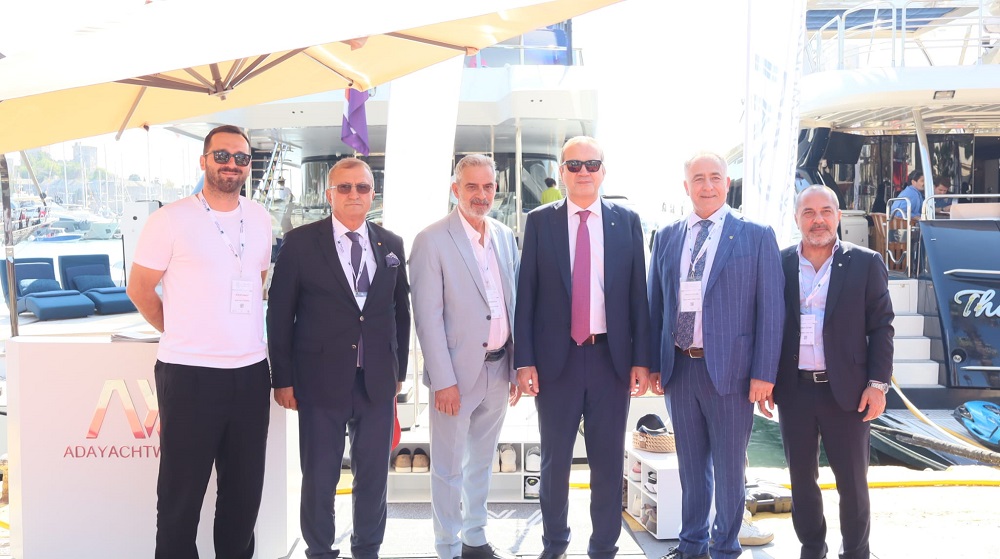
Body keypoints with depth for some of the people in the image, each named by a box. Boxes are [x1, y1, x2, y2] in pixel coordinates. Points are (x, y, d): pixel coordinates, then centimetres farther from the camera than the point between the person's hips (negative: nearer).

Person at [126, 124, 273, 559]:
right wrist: (181, 334, 8)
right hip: (190, 374, -4)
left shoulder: (259, 218, 9)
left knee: (245, 489, 12)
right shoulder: (171, 219, -6)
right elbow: (139, 288, 1)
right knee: (182, 493, 5)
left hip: (251, 372, 5)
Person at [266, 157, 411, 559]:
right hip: (322, 380, -3)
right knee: (319, 477, 7)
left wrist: (399, 370, 10)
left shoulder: (391, 246, 7)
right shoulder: (300, 242, -3)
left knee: (374, 475, 11)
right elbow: (279, 315, -2)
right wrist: (282, 379, -4)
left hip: (378, 382, 3)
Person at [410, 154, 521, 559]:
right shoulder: (432, 240, -10)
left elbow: (512, 304, 12)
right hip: (457, 373, -5)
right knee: (449, 468, 5)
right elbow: (427, 316, -12)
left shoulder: (505, 237, 8)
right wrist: (444, 380, -15)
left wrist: (516, 367, 10)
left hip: (498, 370, 6)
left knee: (481, 462, 19)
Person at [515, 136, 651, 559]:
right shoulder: (540, 221, 3)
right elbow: (526, 295, 1)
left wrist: (641, 359, 0)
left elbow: (638, 294, 4)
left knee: (608, 460, 8)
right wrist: (525, 360, -5)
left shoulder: (627, 221, 5)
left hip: (612, 358, 1)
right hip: (556, 358, 0)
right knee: (555, 459, 10)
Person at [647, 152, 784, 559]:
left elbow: (770, 310, -5)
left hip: (729, 368, -3)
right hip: (679, 367, 4)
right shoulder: (666, 238, 8)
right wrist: (653, 364, 7)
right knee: (691, 463, 16)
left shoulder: (756, 236, -2)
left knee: (728, 465, 8)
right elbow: (656, 305, 11)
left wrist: (764, 372, -10)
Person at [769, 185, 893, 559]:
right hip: (794, 390, 2)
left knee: (852, 481, 7)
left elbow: (881, 327, -1)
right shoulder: (779, 265, 3)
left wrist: (878, 383, -7)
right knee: (801, 478, 11)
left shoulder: (865, 264, 0)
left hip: (846, 390, -2)